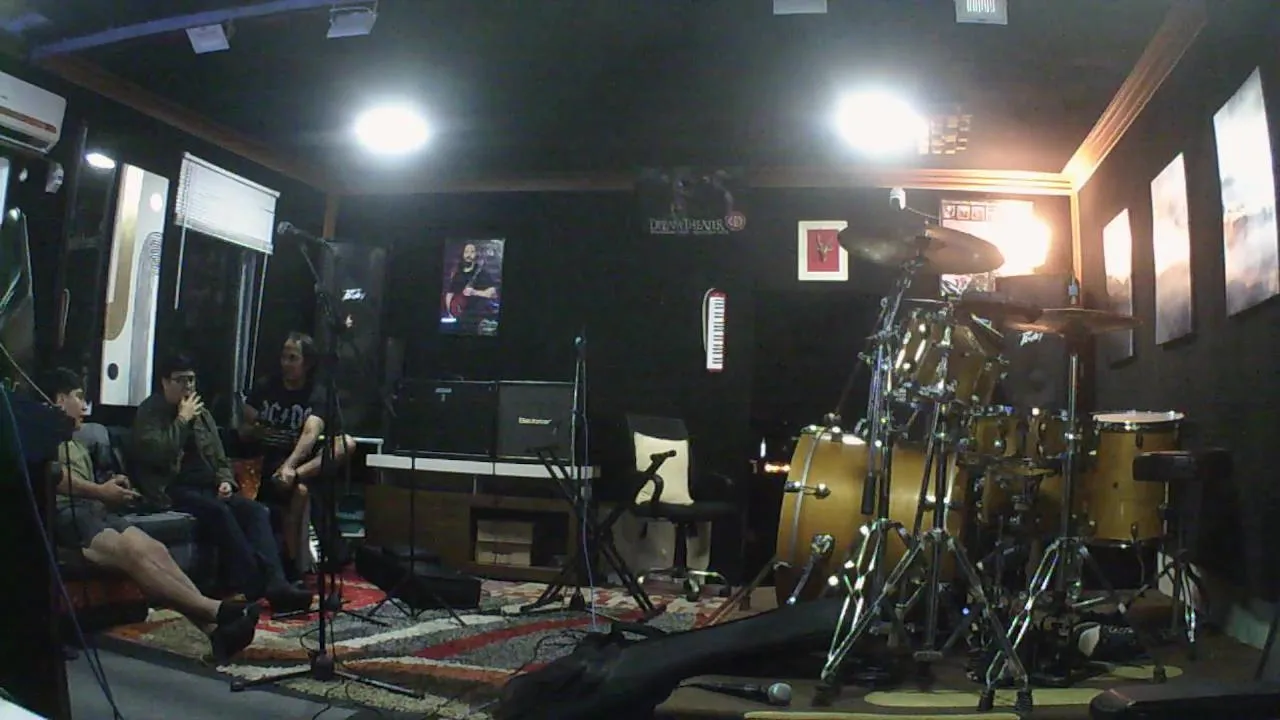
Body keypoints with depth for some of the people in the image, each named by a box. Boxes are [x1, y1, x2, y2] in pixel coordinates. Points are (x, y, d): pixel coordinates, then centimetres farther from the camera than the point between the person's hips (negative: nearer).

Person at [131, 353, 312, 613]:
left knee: (256, 510, -22)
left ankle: (275, 583, -37)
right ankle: (256, 587, -34)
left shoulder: (202, 413, 21)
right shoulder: (150, 412, 2)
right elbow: (156, 454, -15)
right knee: (219, 511, -34)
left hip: (208, 487, 6)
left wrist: (226, 481, 3)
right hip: (174, 489, -6)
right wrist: (182, 420, -9)